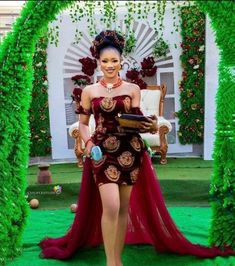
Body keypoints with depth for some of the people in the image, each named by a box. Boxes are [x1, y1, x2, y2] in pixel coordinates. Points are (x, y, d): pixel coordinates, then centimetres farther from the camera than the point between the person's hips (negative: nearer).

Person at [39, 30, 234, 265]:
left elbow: (137, 121, 3)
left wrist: (151, 126, -19)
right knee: (111, 206, -14)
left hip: (130, 150, 2)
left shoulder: (133, 89, 5)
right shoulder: (89, 91, 5)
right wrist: (88, 143, -10)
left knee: (124, 207, 7)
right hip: (102, 151, -1)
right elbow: (83, 123, 9)